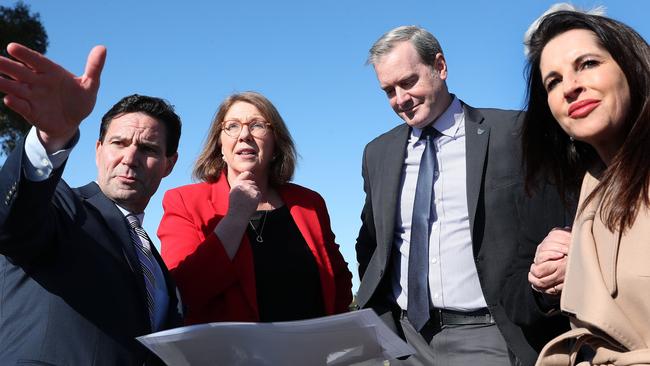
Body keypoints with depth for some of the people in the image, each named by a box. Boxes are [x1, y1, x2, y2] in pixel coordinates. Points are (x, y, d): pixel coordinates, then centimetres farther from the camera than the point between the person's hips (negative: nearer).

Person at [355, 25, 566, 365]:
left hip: (486, 337, -3)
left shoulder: (511, 132, -5)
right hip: (403, 335, 4)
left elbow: (553, 229, -3)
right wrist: (380, 320, 5)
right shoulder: (378, 153, 9)